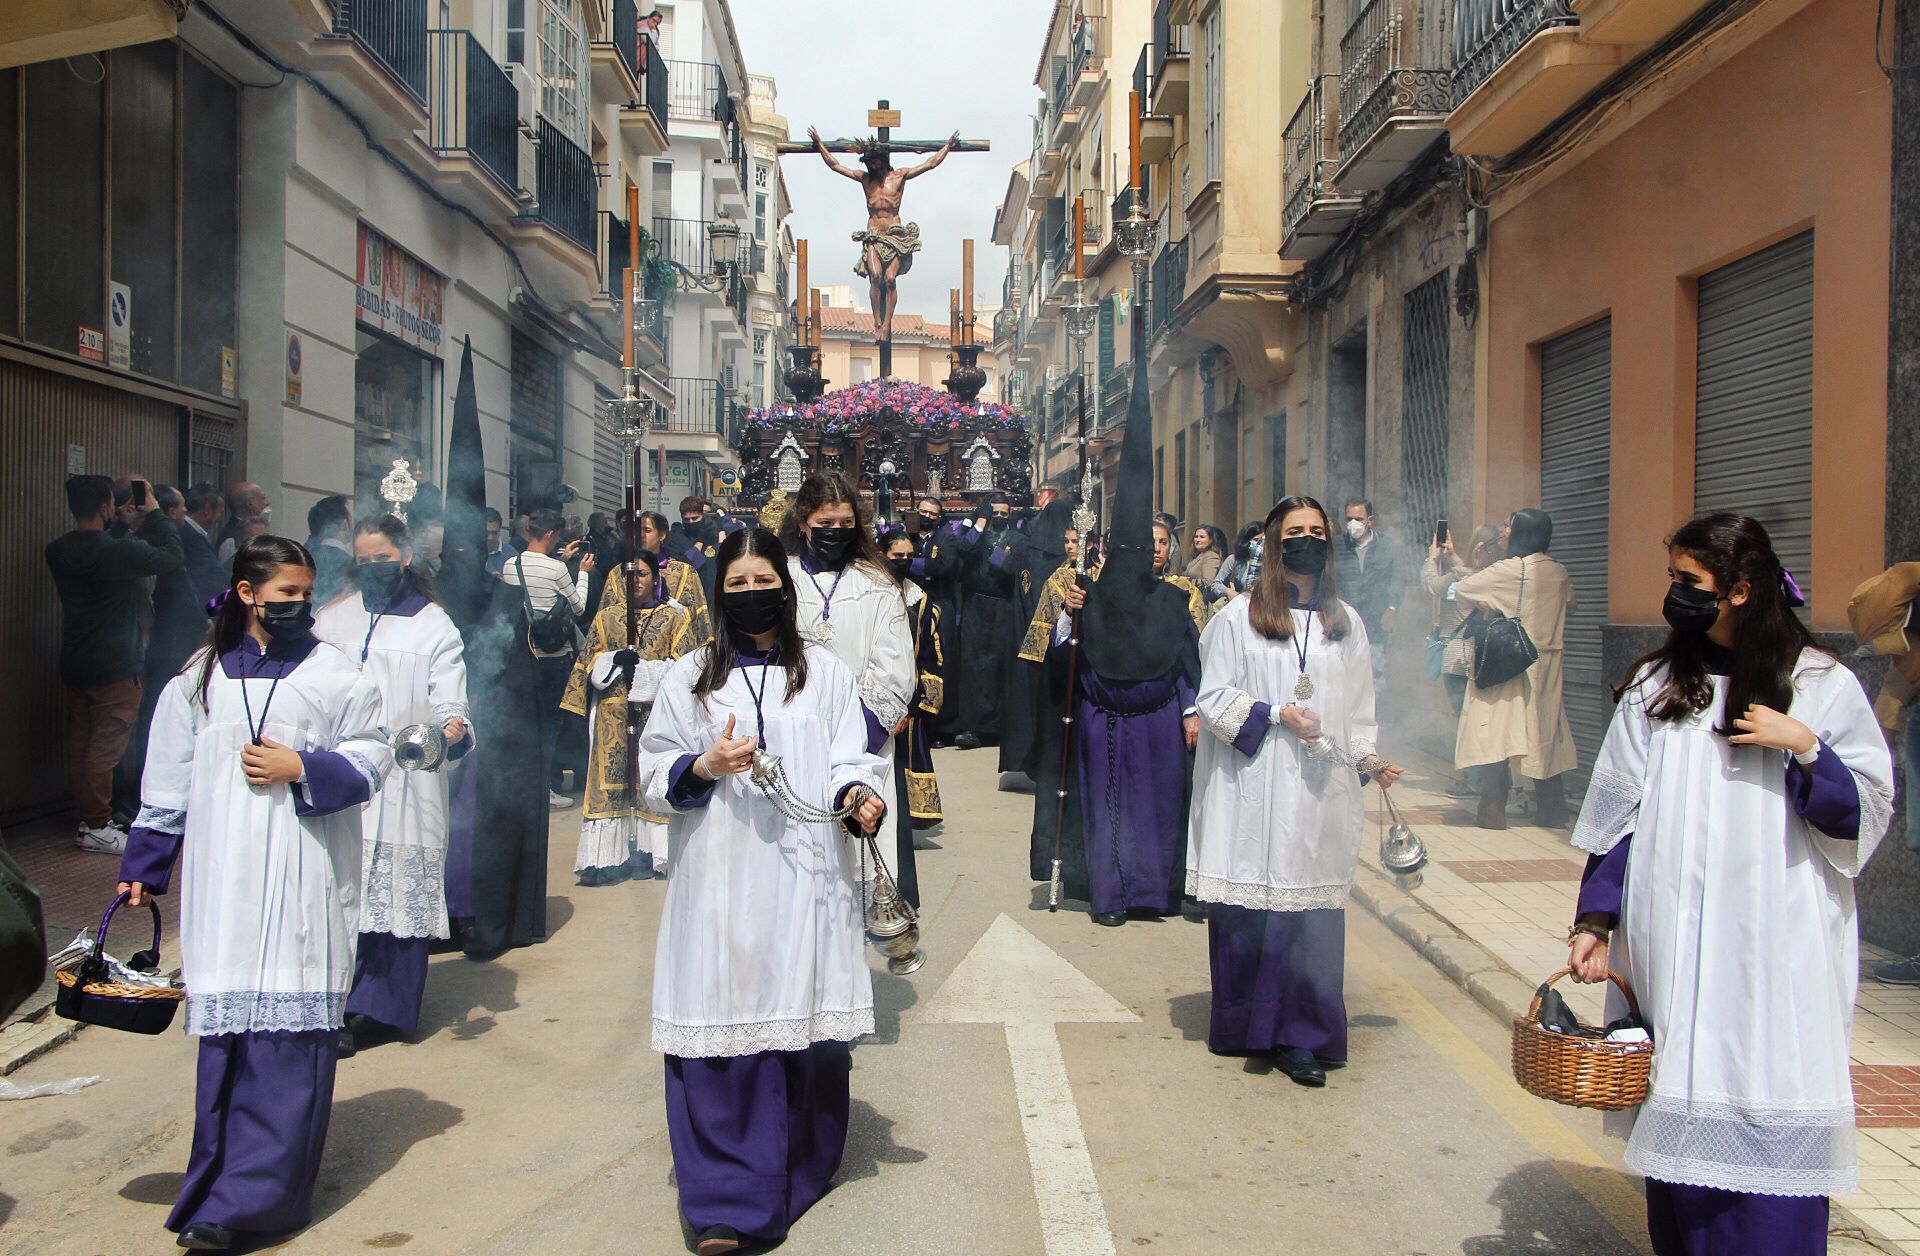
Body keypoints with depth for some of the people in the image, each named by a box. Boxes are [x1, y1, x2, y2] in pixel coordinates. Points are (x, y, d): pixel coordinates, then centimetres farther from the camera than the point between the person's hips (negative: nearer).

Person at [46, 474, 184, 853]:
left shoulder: (57, 552, 4)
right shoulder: (120, 551, -18)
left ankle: (86, 819, 21)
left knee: (79, 744, 12)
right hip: (114, 666, -8)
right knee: (105, 747, -3)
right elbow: (172, 557, -8)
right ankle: (97, 827, 1)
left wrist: (123, 524, 18)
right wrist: (154, 515, 1)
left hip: (75, 665, 8)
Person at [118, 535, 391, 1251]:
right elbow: (168, 781, 16)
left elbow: (370, 759, 2)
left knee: (290, 1026, -7)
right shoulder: (200, 679, 12)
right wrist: (143, 865, 16)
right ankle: (221, 1183, 14)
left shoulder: (333, 674, 5)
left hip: (304, 879, -2)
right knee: (225, 1026, 3)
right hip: (223, 879, 3)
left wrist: (300, 769, -11)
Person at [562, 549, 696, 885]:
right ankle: (610, 855, -3)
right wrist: (615, 661, -8)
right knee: (611, 780, -3)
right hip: (613, 714, 2)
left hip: (657, 710, -2)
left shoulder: (673, 617, 7)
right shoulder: (606, 617, 14)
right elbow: (589, 662, 12)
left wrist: (642, 667, -13)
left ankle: (648, 852, 0)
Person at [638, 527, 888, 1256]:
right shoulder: (690, 676, 12)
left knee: (802, 1021, 1)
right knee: (720, 1024, -6)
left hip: (803, 876, 0)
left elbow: (851, 758, 4)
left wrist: (857, 795, -17)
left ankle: (796, 1172, 18)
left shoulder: (824, 671, 11)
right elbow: (654, 773, 10)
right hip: (717, 880, 0)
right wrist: (704, 766, -10)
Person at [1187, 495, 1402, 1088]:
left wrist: (1366, 757, 0)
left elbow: (1357, 709, 16)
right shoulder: (1240, 616, 3)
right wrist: (1276, 714, -12)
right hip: (1253, 789, -3)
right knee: (1248, 911, -2)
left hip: (1320, 791, 3)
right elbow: (1213, 698, -1)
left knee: (1312, 908, -2)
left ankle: (1299, 1037, 4)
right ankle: (1245, 1025, 12)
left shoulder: (1346, 623, 15)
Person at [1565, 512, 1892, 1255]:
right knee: (1678, 1119, 5)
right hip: (1672, 952, 3)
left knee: (1772, 1127, -5)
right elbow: (1618, 815, 8)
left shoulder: (1823, 687, 1)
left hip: (1778, 957, -2)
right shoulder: (1655, 686, 9)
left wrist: (1803, 748, -16)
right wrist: (1594, 922, 4)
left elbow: (1865, 817, -1)